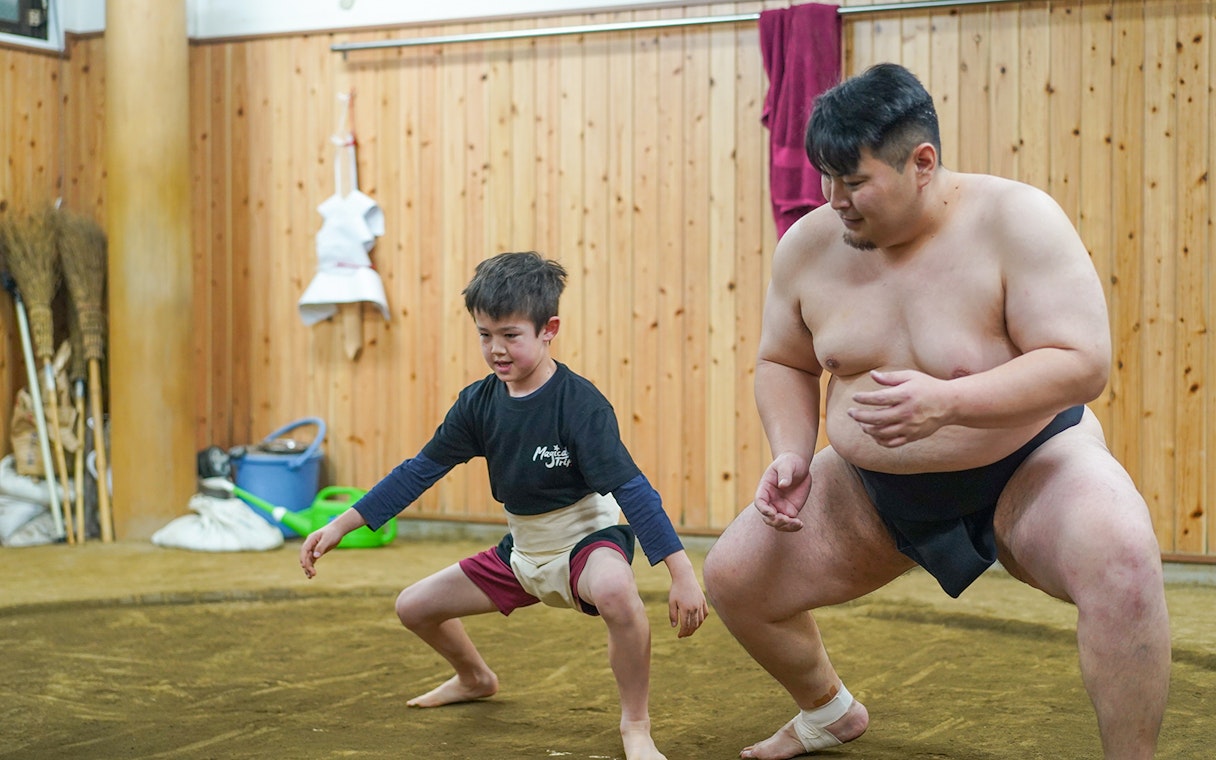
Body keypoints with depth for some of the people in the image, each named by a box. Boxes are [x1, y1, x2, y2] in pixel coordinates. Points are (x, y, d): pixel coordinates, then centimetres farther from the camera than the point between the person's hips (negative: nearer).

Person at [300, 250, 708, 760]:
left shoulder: (580, 403, -25)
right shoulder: (478, 403, -8)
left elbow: (631, 489, -28)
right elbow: (420, 470, 0)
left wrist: (682, 573, -34)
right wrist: (342, 524, -3)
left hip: (588, 538, -7)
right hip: (522, 552, 7)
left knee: (615, 589, -42)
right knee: (414, 607, 9)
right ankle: (475, 679, 42)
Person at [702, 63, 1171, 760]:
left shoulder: (1016, 219, -21)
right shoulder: (808, 245, -7)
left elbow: (1083, 363, -26)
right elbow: (784, 363, 8)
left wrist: (947, 401, -39)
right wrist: (793, 454, -11)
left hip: (1031, 467, -5)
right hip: (875, 490, 5)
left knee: (1122, 556, -36)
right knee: (733, 577, 0)